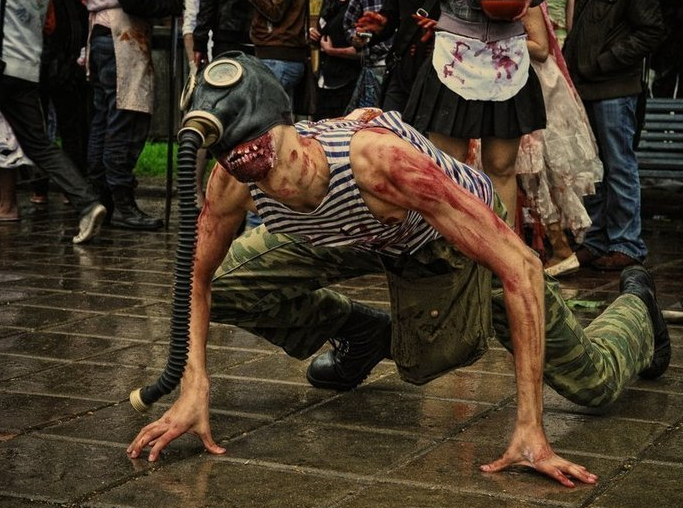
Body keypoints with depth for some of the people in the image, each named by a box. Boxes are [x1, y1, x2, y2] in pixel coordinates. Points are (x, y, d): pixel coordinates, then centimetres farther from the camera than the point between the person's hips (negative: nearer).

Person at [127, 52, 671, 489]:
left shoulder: (378, 158, -46)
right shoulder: (233, 181, -31)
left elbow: (520, 265, -44)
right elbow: (197, 277, -11)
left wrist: (530, 427, -45)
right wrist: (194, 389, -27)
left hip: (453, 238, -4)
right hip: (359, 238, 4)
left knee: (596, 381, -1)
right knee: (224, 284, -12)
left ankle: (636, 303, 37)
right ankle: (363, 333, 15)